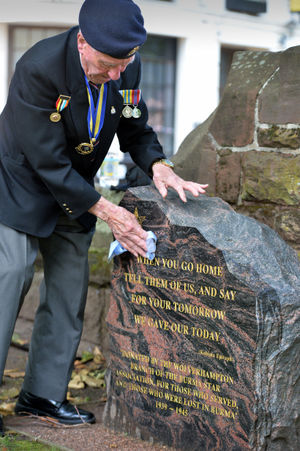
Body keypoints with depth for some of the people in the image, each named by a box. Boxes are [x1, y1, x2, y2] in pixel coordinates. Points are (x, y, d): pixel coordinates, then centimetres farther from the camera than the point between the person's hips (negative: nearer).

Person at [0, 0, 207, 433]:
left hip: (74, 191, 6)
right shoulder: (39, 67, -30)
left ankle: (44, 393, 18)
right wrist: (105, 211, -26)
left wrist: (158, 164, -16)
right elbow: (47, 162, -27)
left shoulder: (129, 67, -13)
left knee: (69, 289, 7)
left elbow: (134, 129, 5)